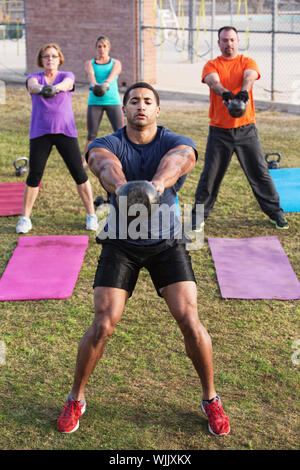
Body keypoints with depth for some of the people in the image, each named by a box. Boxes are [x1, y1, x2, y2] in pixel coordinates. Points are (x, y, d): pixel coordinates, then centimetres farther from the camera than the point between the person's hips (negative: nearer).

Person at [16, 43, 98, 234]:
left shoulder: (67, 76, 5)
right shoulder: (34, 77, 5)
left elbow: (67, 84, -20)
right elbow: (32, 85, -20)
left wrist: (55, 88, -45)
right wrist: (41, 88, -45)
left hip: (65, 131, 0)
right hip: (40, 132, 0)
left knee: (79, 173, -2)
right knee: (34, 175, -3)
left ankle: (91, 215, 10)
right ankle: (25, 218, 10)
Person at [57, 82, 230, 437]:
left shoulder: (176, 143, -10)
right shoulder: (107, 144, -10)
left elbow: (178, 159, -36)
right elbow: (103, 163, -36)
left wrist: (157, 183, -61)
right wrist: (121, 187, -61)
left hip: (167, 243, 0)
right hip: (121, 244, 0)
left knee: (189, 320, -11)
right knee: (102, 325, -8)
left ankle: (210, 399, 12)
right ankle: (75, 399, 16)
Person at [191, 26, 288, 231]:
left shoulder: (248, 62, 6)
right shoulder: (212, 65, 6)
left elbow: (249, 77, -16)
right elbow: (213, 81, -16)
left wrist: (243, 92, -40)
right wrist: (225, 93, -39)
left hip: (246, 129, 0)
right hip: (219, 130, 0)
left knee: (260, 172, 4)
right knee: (210, 174, 3)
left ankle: (275, 212, 17)